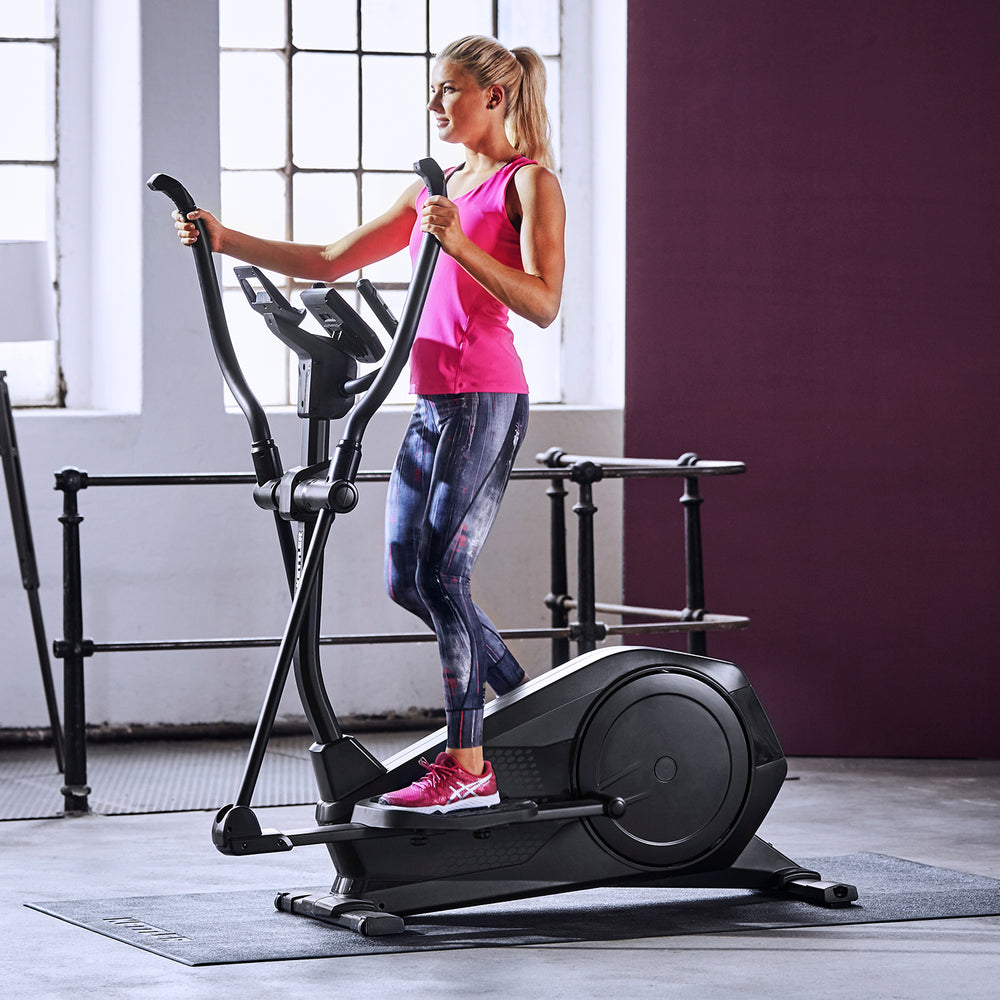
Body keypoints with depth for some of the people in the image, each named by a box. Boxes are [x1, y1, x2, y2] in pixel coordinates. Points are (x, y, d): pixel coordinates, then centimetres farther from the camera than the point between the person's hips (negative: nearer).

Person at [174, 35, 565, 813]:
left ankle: (469, 766, -6)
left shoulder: (529, 183, -3)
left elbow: (543, 303, -15)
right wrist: (228, 240, 11)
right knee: (407, 579, 9)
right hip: (431, 399, 8)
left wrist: (461, 245, -25)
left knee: (442, 573, -11)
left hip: (486, 397, -8)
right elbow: (329, 264, 19)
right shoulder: (434, 192, 19)